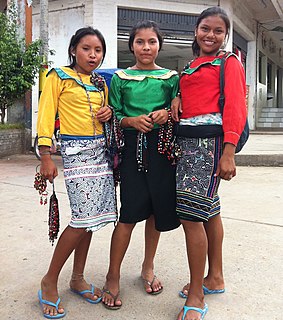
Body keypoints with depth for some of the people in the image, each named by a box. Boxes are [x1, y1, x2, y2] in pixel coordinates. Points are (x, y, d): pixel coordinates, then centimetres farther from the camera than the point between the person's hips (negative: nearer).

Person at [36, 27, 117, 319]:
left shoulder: (101, 84, 17)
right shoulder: (59, 77, 0)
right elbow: (46, 116, -6)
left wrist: (109, 113, 2)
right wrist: (46, 158, -13)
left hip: (101, 149, 6)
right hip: (76, 150, -6)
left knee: (91, 218, 5)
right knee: (83, 219, -12)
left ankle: (77, 278, 21)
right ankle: (50, 281, 7)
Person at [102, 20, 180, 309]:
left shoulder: (171, 77, 11)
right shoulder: (120, 78, 8)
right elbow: (114, 116, 6)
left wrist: (166, 114, -11)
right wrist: (132, 120, -13)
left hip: (162, 147, 2)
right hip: (132, 147, -2)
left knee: (157, 211, 8)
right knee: (130, 214, -6)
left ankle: (148, 267, 30)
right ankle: (113, 277, 10)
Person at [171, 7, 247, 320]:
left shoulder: (229, 62, 2)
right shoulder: (190, 67, 21)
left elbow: (236, 108, -9)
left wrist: (228, 153, -18)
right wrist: (175, 102, -5)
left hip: (210, 139, -7)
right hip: (186, 139, 7)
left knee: (190, 213, -12)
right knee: (208, 209, 14)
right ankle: (214, 278, 29)